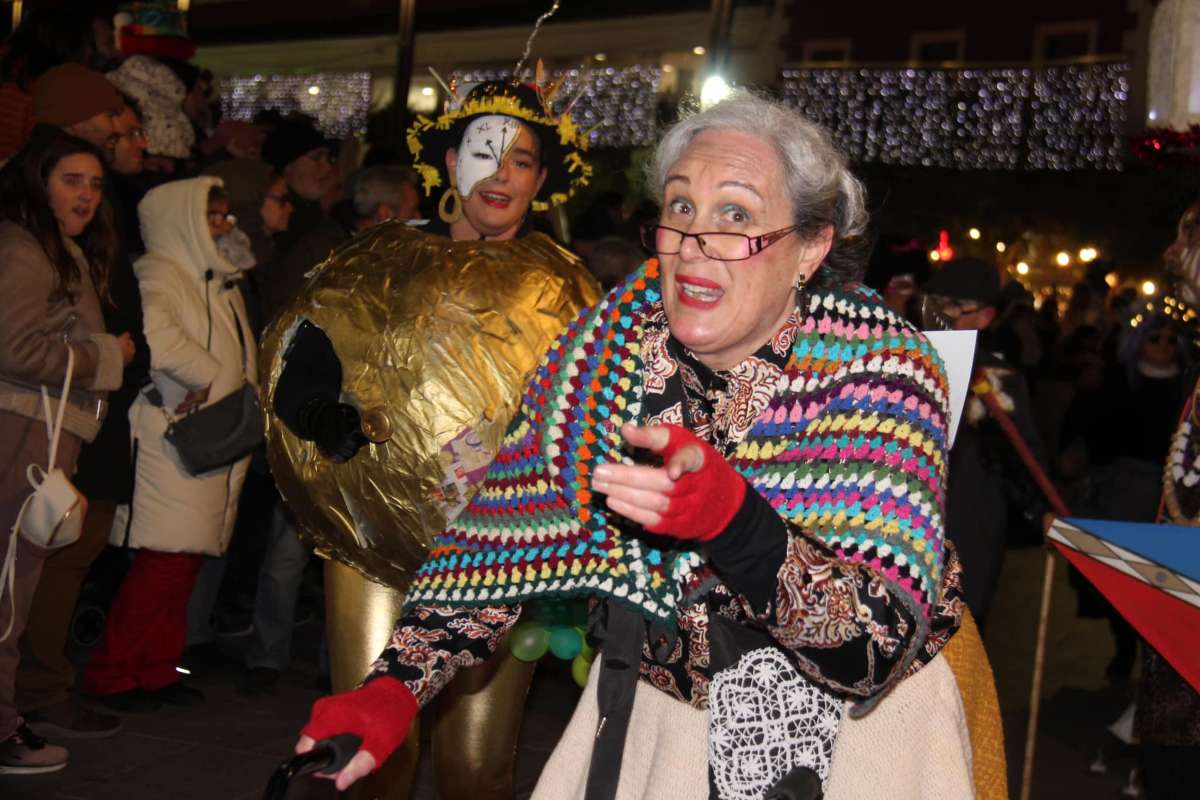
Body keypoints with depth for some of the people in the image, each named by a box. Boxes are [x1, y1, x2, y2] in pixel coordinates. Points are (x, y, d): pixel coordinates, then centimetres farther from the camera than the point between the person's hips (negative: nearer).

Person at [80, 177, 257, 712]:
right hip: (174, 438, -9)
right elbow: (152, 331, -28)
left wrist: (246, 388, 5)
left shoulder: (218, 281, 21)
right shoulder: (159, 274, -8)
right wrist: (206, 375, -17)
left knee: (186, 558, 10)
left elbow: (242, 351, 25)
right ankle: (109, 674, 0)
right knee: (167, 558, -10)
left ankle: (158, 671, 19)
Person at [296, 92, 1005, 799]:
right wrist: (395, 688, -18)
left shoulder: (881, 369, -21)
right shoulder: (610, 348, -11)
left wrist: (728, 515, -46)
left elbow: (879, 646, -30)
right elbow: (504, 540, -6)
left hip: (843, 732, -3)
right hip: (653, 714, 3)